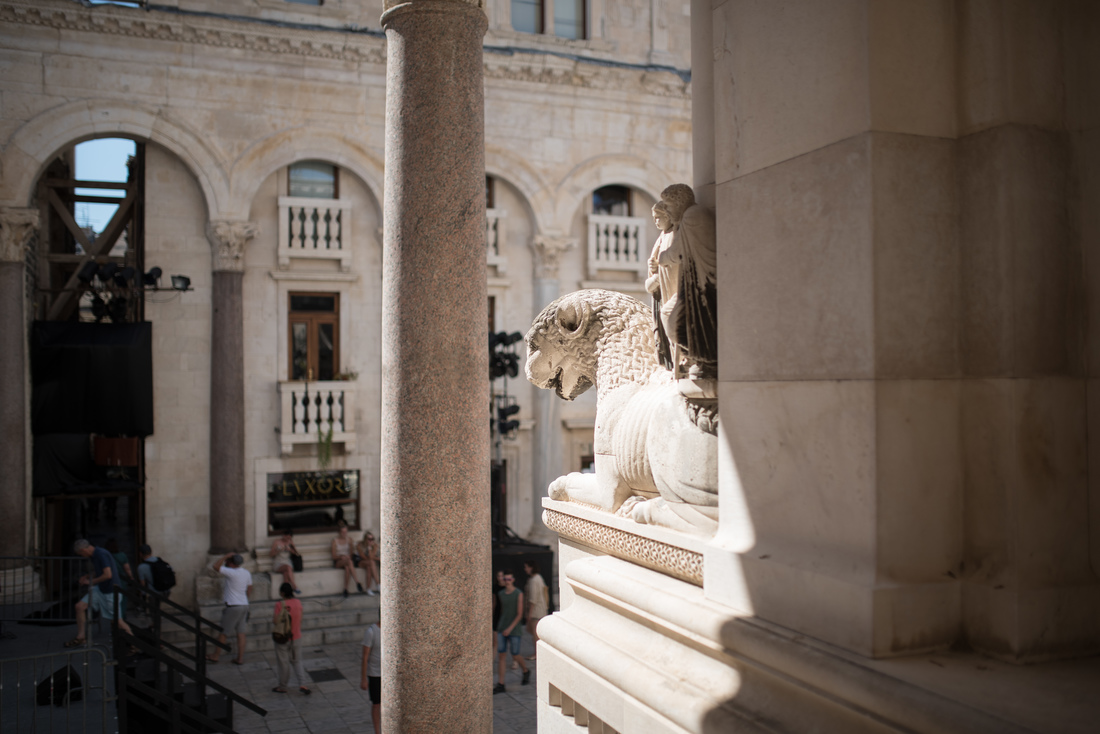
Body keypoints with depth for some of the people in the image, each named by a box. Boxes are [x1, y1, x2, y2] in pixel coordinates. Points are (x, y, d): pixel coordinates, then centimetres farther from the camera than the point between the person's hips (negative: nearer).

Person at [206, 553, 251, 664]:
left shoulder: (232, 573, -17)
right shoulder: (247, 573, 7)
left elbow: (216, 566, -19)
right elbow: (249, 590, 15)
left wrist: (226, 556, -12)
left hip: (233, 606, -7)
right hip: (244, 605, 7)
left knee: (223, 632, 7)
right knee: (241, 632, 7)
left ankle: (215, 655, 19)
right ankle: (240, 658, 8)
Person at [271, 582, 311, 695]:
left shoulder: (279, 604, -19)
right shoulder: (298, 603, -4)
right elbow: (300, 619, 4)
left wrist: (273, 620, 4)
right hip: (296, 637, 4)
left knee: (283, 663, 11)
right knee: (297, 661, 15)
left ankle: (282, 686, 23)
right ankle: (302, 684, 2)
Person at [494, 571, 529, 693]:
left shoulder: (519, 594, -9)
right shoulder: (500, 594, 5)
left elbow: (520, 614, -11)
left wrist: (510, 628, -16)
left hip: (515, 629, -4)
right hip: (502, 628, 4)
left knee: (515, 656, 4)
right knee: (501, 656, -3)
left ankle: (526, 672, 35)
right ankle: (500, 685, -1)